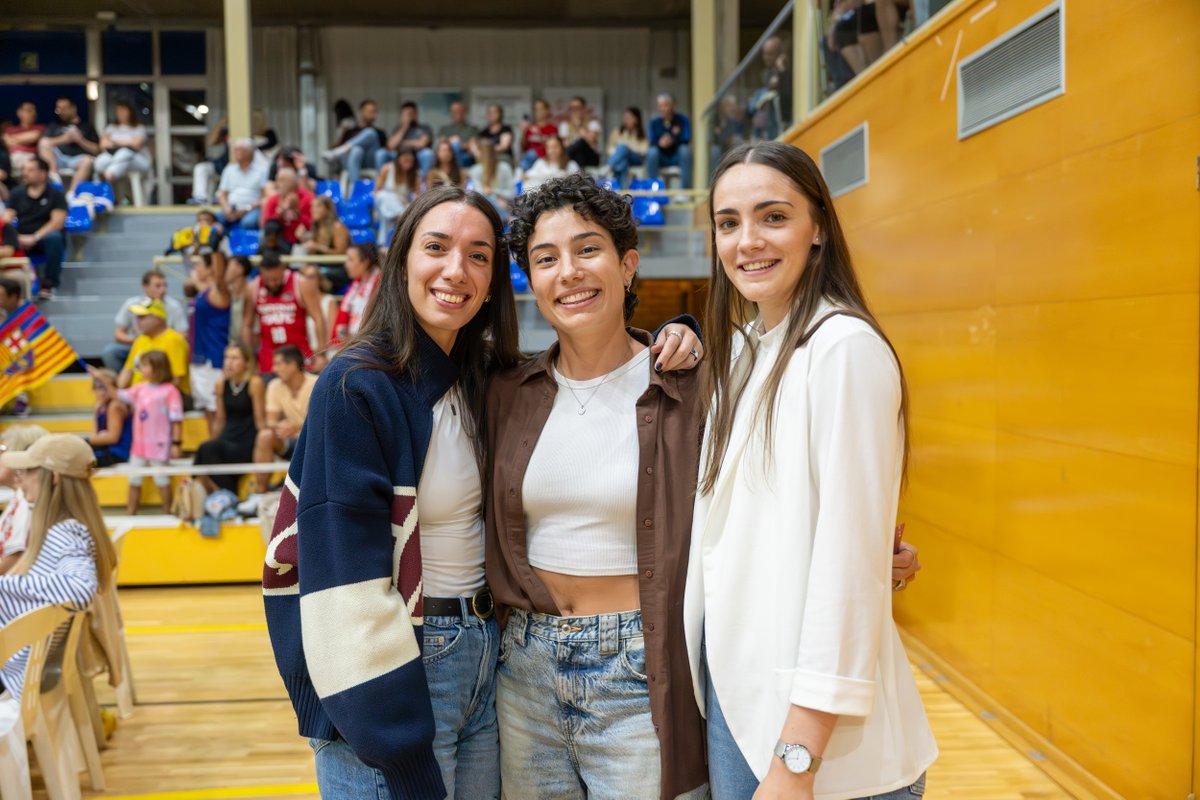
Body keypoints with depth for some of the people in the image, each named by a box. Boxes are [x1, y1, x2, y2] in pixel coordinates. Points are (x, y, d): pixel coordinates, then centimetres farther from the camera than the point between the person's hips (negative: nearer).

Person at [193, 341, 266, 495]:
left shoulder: (255, 383, -7)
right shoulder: (221, 383, 9)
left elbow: (260, 420, -6)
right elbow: (220, 420, 16)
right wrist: (212, 441, 11)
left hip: (248, 446, -5)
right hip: (227, 440, 5)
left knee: (207, 449, -27)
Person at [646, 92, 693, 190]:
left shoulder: (683, 119, -3)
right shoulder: (654, 122, 1)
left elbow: (687, 139, -13)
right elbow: (652, 142, -9)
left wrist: (673, 139, -26)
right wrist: (659, 143, -30)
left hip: (678, 157, 0)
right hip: (661, 159, 0)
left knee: (685, 149, -31)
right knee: (652, 152, -29)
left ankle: (686, 188, -28)